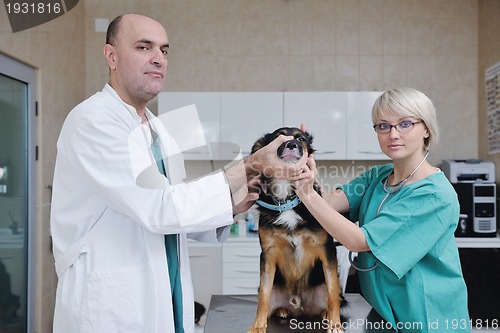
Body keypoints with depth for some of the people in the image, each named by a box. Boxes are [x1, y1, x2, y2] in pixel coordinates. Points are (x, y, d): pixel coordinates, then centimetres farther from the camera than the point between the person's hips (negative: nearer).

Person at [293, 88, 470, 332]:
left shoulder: (436, 196, -23)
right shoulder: (377, 177, 0)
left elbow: (360, 241, -27)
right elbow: (328, 202, -15)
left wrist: (307, 194, -32)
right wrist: (304, 182, -34)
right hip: (376, 308, 6)